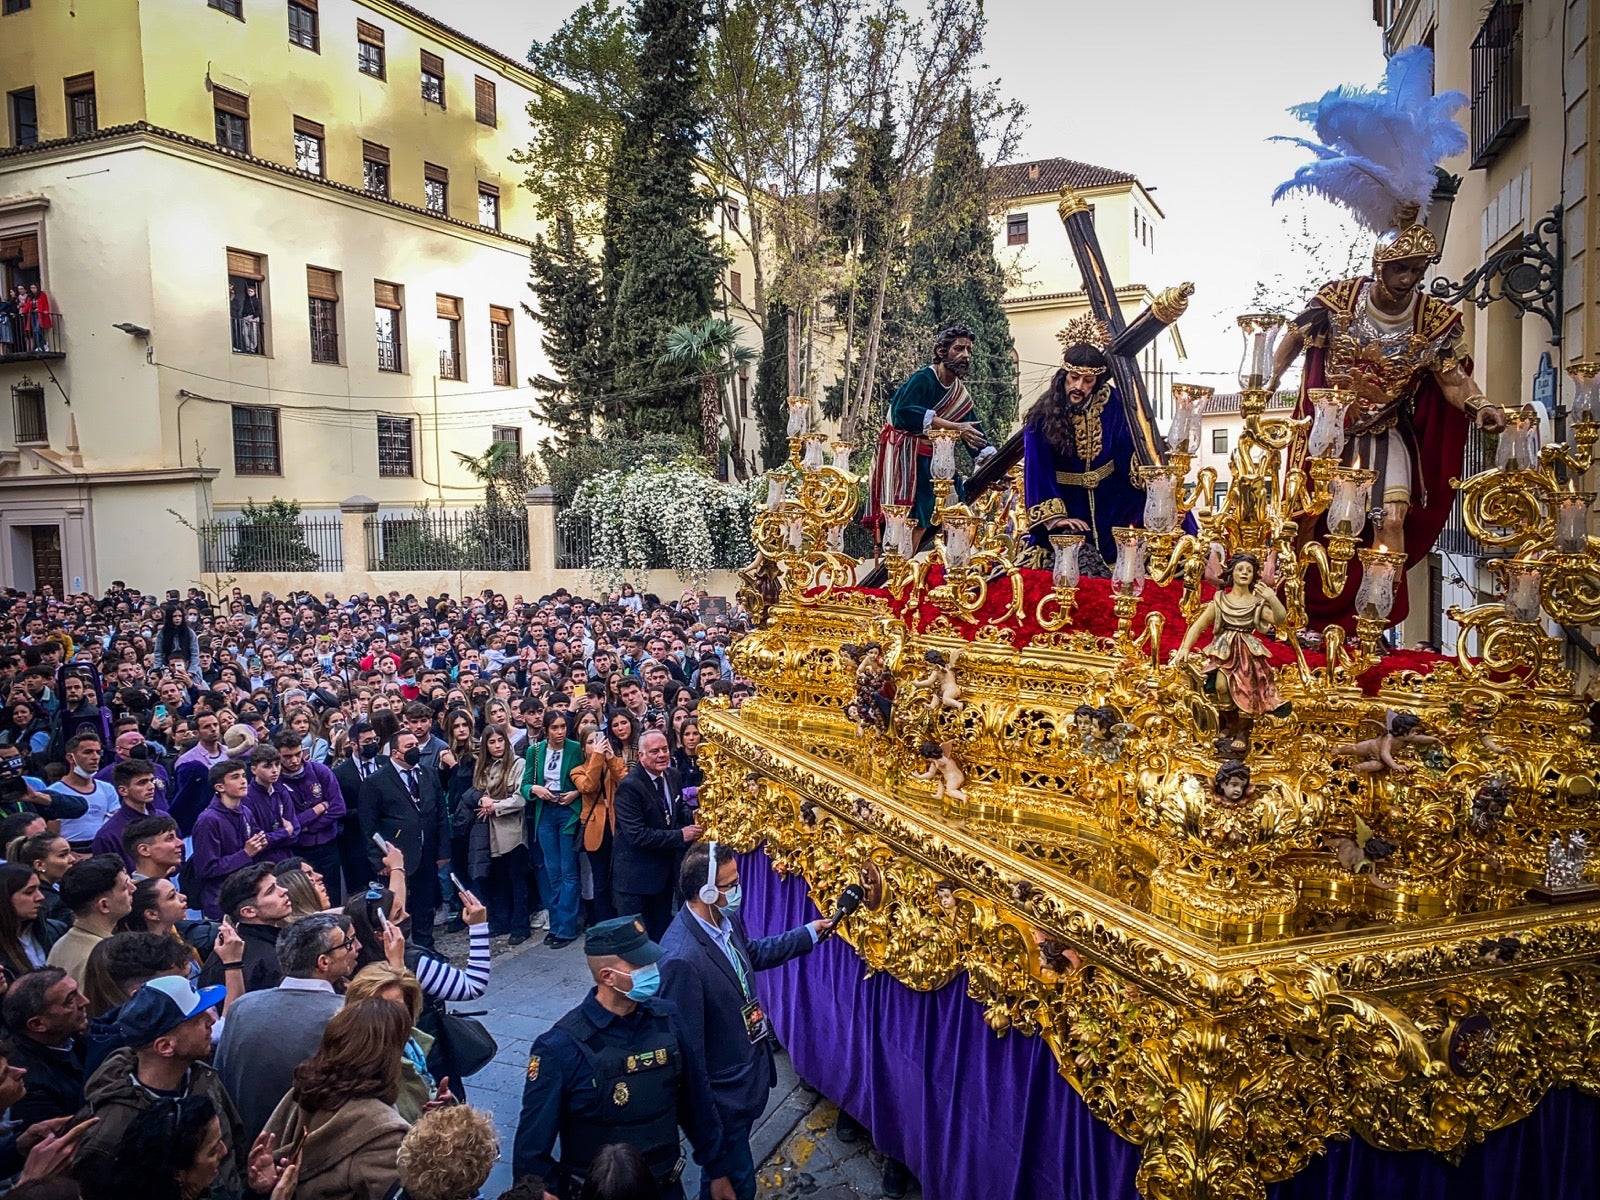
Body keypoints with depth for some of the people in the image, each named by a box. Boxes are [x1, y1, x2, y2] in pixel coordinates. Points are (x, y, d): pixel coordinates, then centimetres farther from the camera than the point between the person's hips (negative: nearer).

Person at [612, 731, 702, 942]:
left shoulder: (672, 776, 2)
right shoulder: (629, 786, -22)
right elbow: (636, 835, -26)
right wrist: (680, 836, -24)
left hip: (665, 868, 7)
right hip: (636, 874, -7)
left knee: (662, 931, 19)